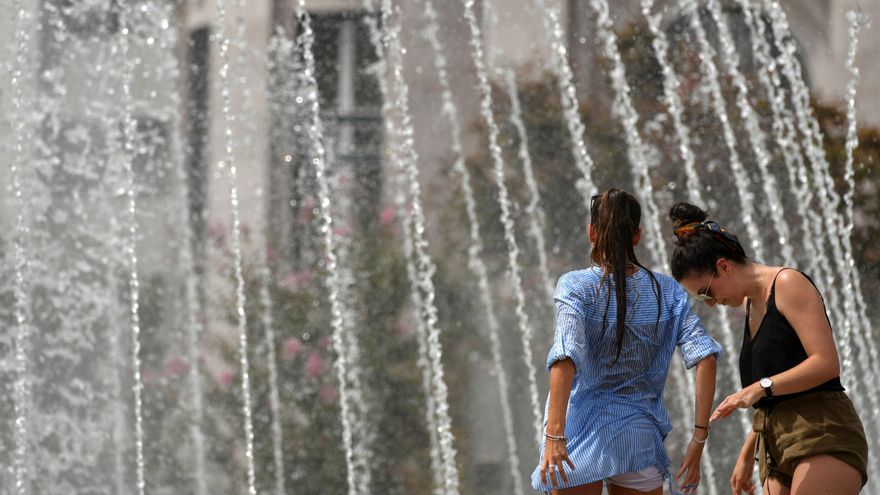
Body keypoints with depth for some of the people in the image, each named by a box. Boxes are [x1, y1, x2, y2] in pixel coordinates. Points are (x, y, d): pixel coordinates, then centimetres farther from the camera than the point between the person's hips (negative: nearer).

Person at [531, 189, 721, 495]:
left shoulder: (576, 286, -6)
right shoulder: (666, 292, 4)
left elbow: (566, 357, -21)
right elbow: (705, 357, -5)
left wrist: (554, 435, -27)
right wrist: (699, 438, -6)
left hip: (581, 435, -2)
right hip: (638, 440, 3)